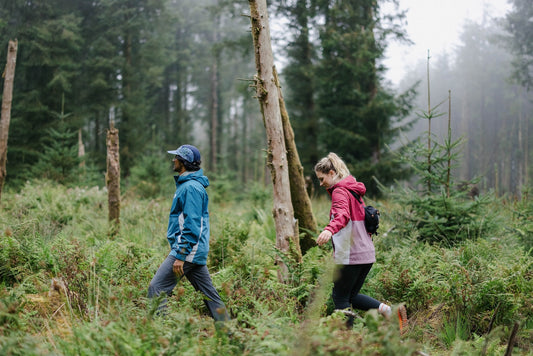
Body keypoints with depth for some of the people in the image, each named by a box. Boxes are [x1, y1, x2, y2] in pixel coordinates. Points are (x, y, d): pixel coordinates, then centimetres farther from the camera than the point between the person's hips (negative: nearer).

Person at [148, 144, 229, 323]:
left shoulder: (191, 187, -15)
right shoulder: (185, 184, 18)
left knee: (156, 288, -12)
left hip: (188, 249, -11)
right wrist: (178, 251, 25)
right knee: (208, 293, 11)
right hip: (195, 251, 11)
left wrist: (180, 256, -22)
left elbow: (191, 225, -21)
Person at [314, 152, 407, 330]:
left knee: (340, 297, 1)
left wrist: (329, 230, -53)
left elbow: (342, 215, -33)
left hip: (350, 255, -9)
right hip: (367, 253, 9)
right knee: (351, 296, 16)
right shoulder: (353, 190, 18)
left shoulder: (340, 191, -12)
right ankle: (388, 310, 1)